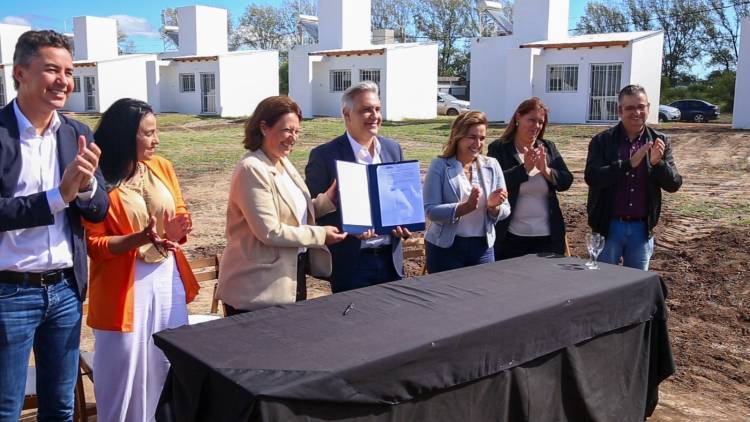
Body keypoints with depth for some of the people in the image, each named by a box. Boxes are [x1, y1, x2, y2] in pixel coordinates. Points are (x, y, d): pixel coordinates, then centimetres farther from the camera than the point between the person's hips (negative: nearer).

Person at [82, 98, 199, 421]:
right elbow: (93, 244, -11)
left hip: (168, 279, 5)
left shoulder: (163, 167, 5)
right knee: (126, 372, 4)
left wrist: (176, 231, -11)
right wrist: (141, 238, -25)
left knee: (169, 367, 16)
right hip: (125, 287, -5)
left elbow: (181, 214, 12)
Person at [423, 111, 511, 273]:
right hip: (446, 248, -3)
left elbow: (505, 210, 6)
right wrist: (465, 207, -27)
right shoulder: (440, 166, -5)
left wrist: (493, 206, -16)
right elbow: (430, 210, -14)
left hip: (482, 247, 3)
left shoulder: (492, 165, 6)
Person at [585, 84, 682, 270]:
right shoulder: (602, 141, -4)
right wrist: (630, 163, -26)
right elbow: (591, 177, -17)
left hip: (642, 228, 2)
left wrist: (658, 162, -21)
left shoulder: (660, 142, 2)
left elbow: (674, 184, -1)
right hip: (609, 227, -2)